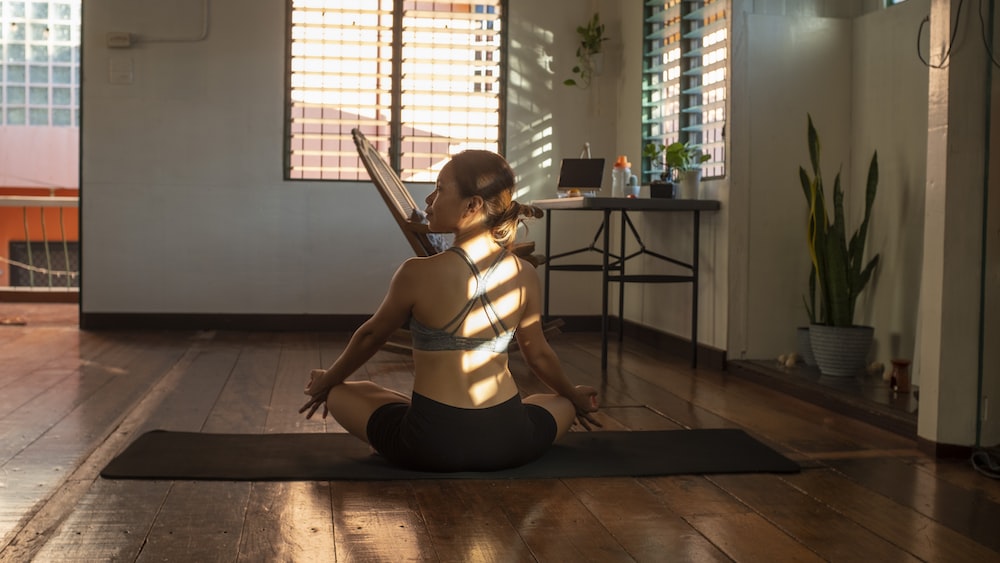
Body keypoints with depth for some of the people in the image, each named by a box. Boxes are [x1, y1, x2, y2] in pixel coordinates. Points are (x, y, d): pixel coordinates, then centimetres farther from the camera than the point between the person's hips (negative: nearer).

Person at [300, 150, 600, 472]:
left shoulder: (418, 274, -13)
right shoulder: (524, 275, -4)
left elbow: (370, 336, 5)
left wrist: (327, 382, 25)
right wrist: (574, 397, 33)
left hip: (429, 445, -4)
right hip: (507, 445, 4)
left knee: (341, 394, 23)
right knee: (564, 405, 36)